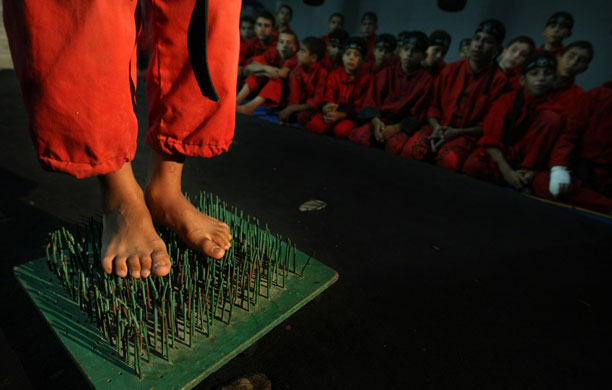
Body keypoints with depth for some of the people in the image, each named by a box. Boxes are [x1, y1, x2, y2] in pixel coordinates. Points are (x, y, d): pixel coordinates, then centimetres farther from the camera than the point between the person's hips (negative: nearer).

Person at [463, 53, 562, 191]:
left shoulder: (554, 106, -3)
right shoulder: (506, 100, -5)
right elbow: (491, 139, -12)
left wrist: (531, 171, -21)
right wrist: (507, 171, -24)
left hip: (525, 157, 2)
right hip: (499, 155, -2)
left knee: (552, 117, -21)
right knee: (472, 166, -35)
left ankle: (522, 182, -21)